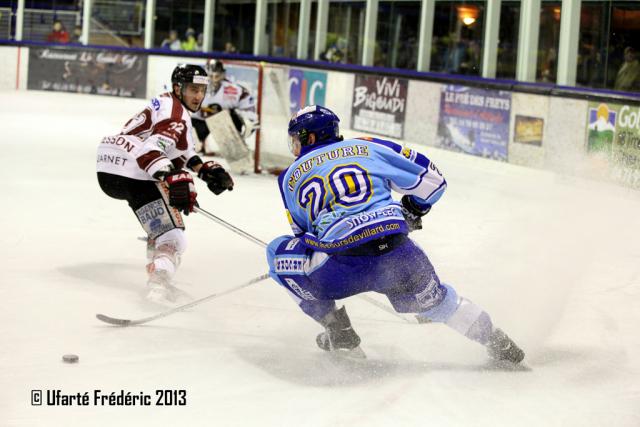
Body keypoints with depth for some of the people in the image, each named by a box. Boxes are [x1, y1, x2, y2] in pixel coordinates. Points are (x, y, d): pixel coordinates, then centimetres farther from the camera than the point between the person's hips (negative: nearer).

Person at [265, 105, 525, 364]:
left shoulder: (291, 177, 19)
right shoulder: (366, 147, 20)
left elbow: (303, 234, 28)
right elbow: (430, 177, 20)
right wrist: (412, 213, 38)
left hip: (342, 268, -3)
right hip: (400, 259, 3)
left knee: (280, 252, 20)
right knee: (432, 299, 31)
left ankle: (339, 333, 20)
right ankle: (498, 343, 32)